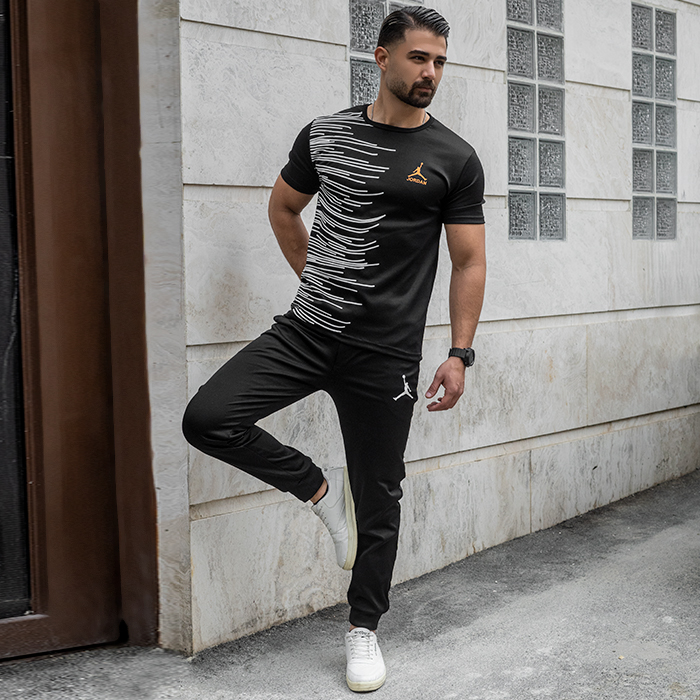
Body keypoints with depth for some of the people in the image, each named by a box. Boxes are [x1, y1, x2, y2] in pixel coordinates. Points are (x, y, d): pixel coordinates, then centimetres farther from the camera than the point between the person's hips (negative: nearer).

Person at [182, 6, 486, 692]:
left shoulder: (454, 159, -1)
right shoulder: (324, 134, 6)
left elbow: (469, 263, 0)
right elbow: (283, 206, 22)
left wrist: (460, 354, -6)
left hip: (384, 353, -2)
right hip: (305, 329, 3)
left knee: (379, 498, 5)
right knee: (207, 418, -15)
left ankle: (363, 628, 25)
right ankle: (319, 486, 8)